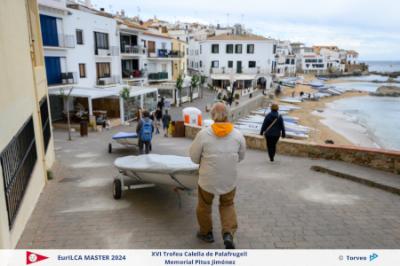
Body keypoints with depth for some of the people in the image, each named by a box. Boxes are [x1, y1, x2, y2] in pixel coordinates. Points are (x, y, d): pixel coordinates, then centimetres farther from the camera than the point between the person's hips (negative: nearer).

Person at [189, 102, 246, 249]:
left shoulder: (203, 134, -15)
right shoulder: (238, 134, -9)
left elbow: (194, 157, -5)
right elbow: (241, 156, 5)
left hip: (208, 178, -2)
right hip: (229, 179, 2)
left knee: (204, 205, 22)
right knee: (227, 205, 24)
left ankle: (206, 232, 39)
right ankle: (228, 234, 9)